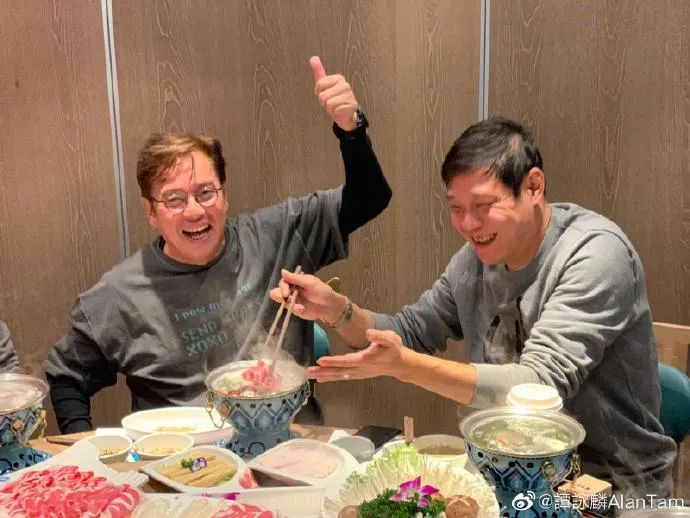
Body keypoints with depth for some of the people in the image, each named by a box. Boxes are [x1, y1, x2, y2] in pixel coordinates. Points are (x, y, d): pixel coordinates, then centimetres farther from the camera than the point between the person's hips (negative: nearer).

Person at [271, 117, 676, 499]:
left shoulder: (595, 253, -22)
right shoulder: (478, 256, -1)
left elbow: (540, 386, -30)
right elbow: (411, 333, 7)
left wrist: (403, 365, -37)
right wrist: (337, 309, -11)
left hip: (613, 488, -5)